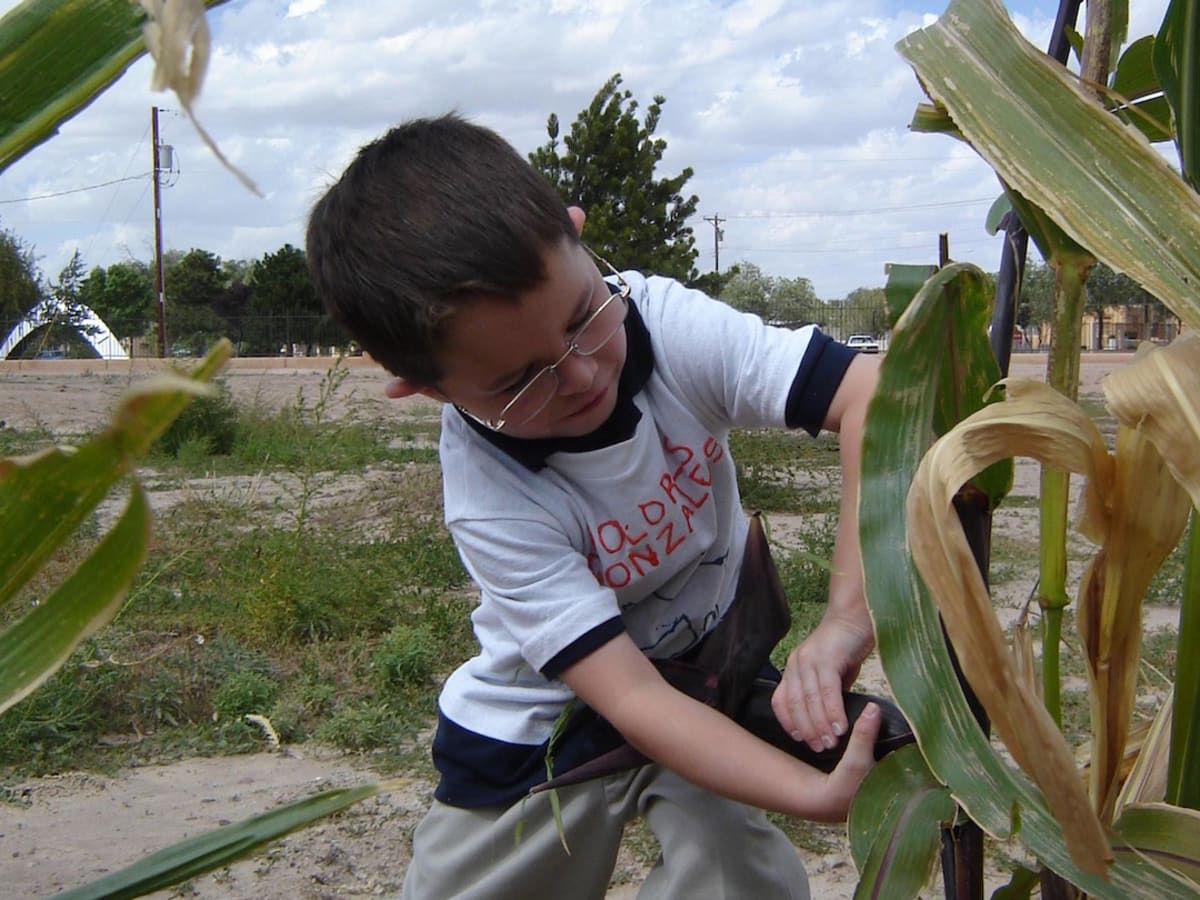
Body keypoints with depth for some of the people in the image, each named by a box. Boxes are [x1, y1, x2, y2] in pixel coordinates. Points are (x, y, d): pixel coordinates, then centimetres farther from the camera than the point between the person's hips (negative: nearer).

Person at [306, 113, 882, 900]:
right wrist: (817, 796, -46)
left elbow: (872, 393, -33)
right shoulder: (490, 504, -31)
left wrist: (848, 617, -43)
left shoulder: (669, 324, -26)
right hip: (551, 715, -1)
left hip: (713, 667, 1)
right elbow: (632, 700, -34)